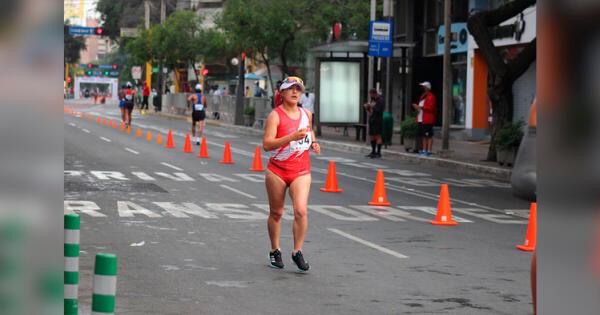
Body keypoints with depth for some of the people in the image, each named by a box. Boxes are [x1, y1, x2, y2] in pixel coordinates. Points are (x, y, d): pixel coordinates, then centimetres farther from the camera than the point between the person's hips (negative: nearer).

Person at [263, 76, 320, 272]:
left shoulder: (306, 114, 8)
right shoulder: (275, 115, -9)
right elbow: (267, 145, -19)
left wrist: (313, 142, 10)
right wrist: (291, 137, -28)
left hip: (301, 171, 3)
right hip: (277, 171, -3)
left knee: (301, 211, -14)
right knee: (276, 213, 9)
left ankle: (297, 252, -1)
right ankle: (275, 251, 27)